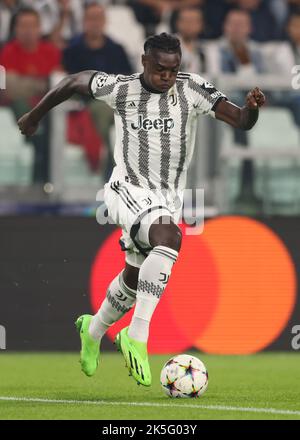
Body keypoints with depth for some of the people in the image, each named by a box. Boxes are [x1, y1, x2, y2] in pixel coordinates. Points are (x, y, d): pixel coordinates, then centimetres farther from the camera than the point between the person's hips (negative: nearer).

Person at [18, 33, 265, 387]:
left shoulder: (192, 90, -8)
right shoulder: (120, 89, -10)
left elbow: (240, 121, -15)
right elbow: (74, 81, 8)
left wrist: (251, 108, -39)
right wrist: (35, 116, 19)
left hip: (168, 199, 4)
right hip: (128, 190, -4)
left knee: (134, 278, 16)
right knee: (170, 238, -33)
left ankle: (93, 330, 48)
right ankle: (137, 337, -31)